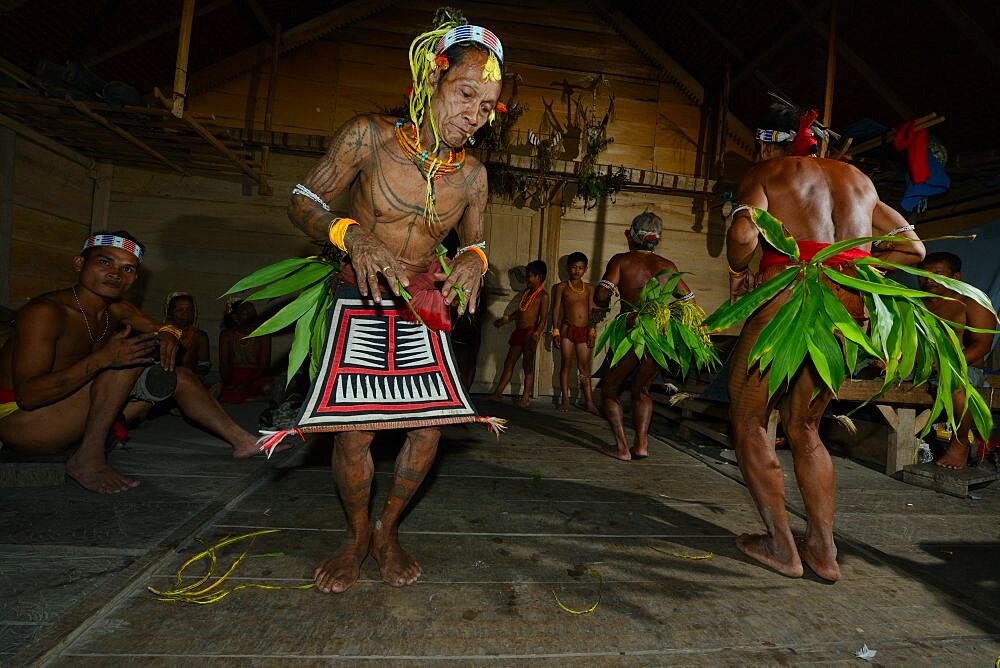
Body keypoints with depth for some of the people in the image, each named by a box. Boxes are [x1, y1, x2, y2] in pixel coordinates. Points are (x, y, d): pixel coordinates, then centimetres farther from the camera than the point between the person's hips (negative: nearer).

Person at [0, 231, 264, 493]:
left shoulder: (119, 311, 1)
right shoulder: (45, 311, -22)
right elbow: (27, 395, -28)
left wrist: (168, 334, -14)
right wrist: (102, 358, -40)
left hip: (65, 418, 8)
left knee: (178, 377, 4)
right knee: (133, 356, -27)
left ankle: (241, 440, 9)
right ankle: (89, 458, -23)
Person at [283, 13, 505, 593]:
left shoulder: (472, 174, -1)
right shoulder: (370, 137, -11)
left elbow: (474, 240, 13)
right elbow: (304, 200, -4)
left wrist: (474, 261, -12)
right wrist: (352, 235, -24)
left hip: (422, 307, 3)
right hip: (360, 303, -3)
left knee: (432, 423, -3)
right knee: (354, 432, -7)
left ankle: (389, 531, 23)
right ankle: (358, 535, 22)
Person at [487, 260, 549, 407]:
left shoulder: (543, 295, -7)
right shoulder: (526, 291, 17)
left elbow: (543, 318, -14)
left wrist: (537, 333, -28)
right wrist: (505, 319, 33)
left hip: (530, 332, -8)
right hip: (518, 331, 8)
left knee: (527, 365, -2)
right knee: (508, 363, 9)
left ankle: (525, 397, 5)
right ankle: (498, 392, 15)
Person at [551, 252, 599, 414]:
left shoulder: (589, 288, 10)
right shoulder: (562, 287, 5)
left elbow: (591, 311, 7)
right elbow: (556, 309, 3)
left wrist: (592, 331, -1)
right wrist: (555, 332, -4)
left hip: (584, 330, 2)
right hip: (567, 329, -1)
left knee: (584, 367, 4)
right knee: (566, 364, 3)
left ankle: (589, 401, 7)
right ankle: (565, 399, 10)